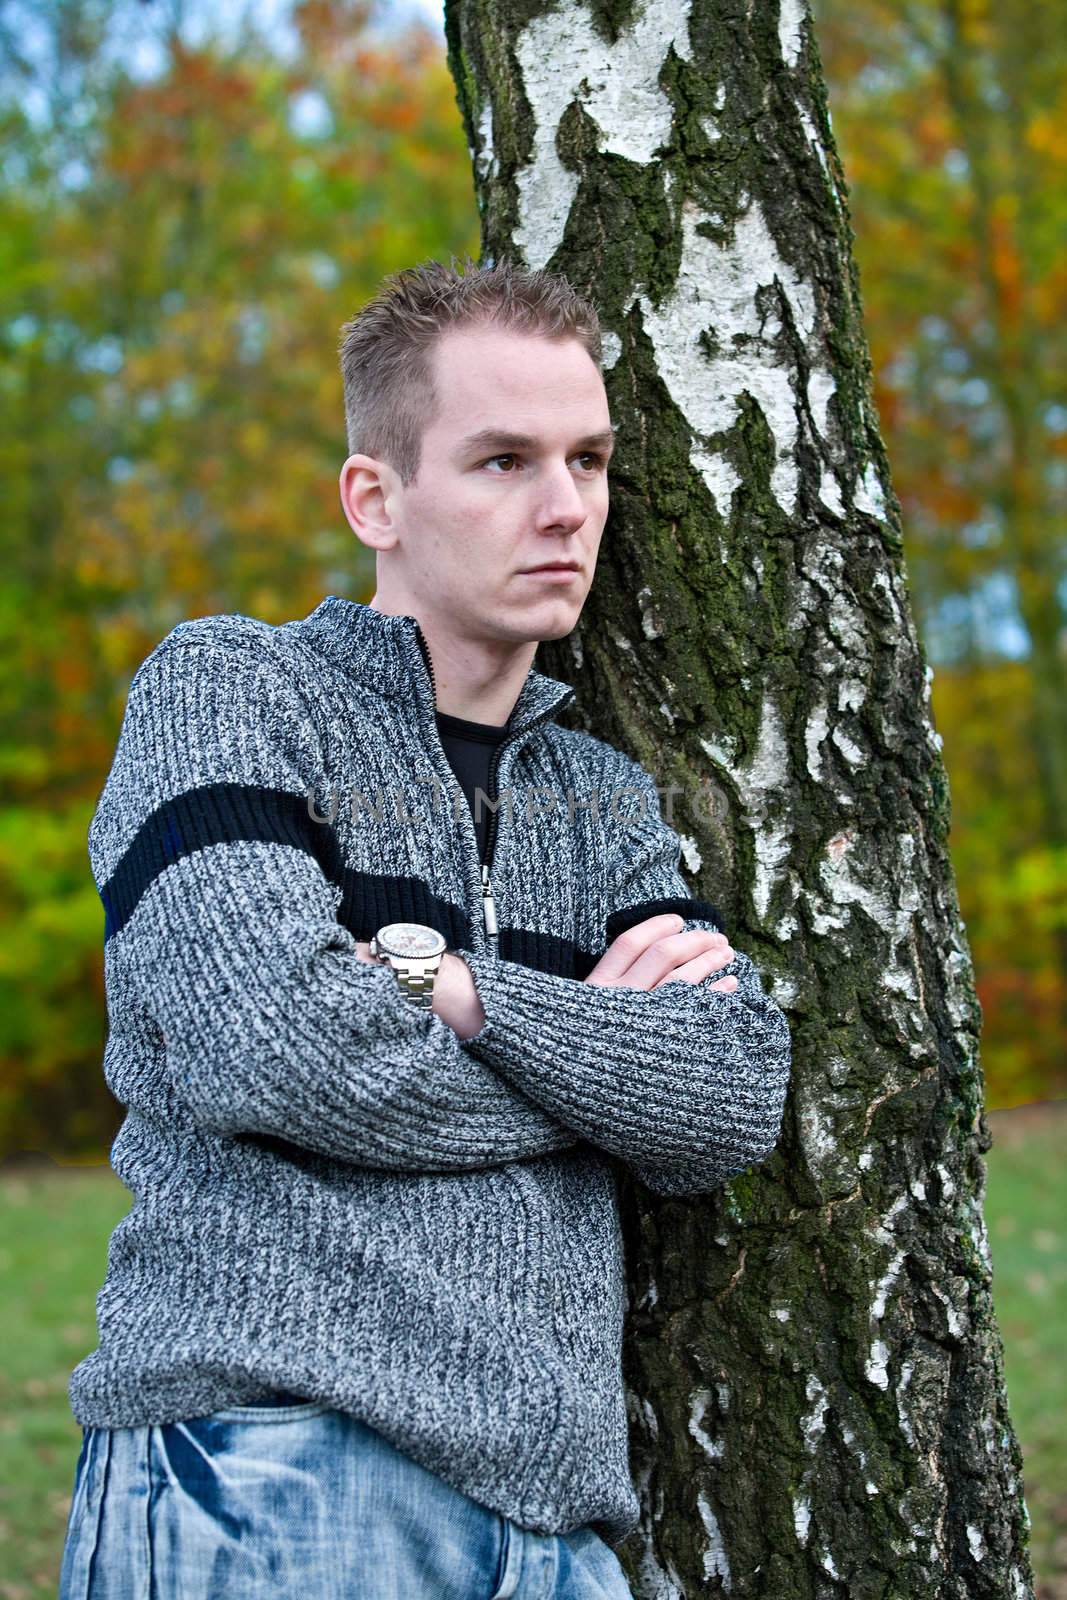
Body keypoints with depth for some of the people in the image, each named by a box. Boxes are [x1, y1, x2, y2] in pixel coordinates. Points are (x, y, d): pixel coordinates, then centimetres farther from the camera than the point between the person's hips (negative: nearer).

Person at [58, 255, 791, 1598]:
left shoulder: (606, 797, 19)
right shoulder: (224, 692, 2)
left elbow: (735, 1107, 2)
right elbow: (268, 1048, -15)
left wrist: (449, 982, -10)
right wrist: (602, 1047, -1)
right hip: (270, 1474, -5)